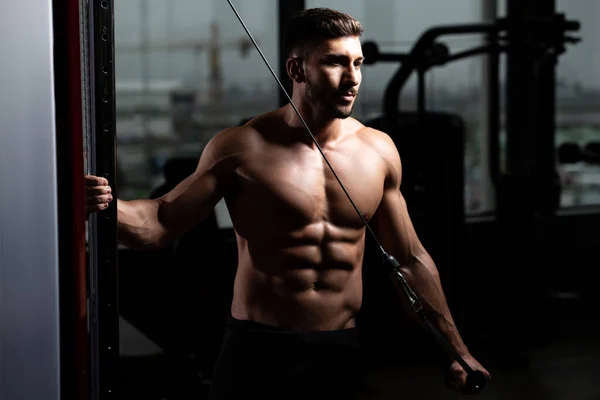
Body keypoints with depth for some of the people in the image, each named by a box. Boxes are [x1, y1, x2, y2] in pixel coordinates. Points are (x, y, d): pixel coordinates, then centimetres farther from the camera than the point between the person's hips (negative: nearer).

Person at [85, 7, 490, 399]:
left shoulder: (378, 151, 4)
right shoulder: (243, 149, -7)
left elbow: (410, 260, 11)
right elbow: (160, 223, -6)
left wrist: (456, 349, 12)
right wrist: (107, 205, -27)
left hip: (342, 353, 3)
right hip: (259, 353, -3)